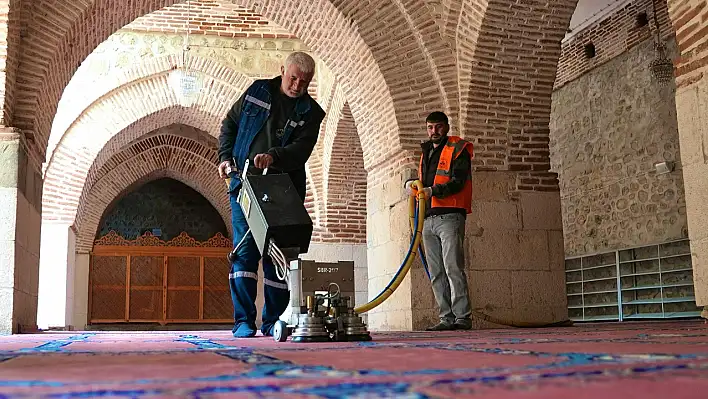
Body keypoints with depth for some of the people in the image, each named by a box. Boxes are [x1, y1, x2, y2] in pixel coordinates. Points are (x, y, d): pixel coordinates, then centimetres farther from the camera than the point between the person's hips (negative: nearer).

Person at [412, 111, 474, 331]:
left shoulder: (458, 149, 2)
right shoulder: (426, 152, 26)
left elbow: (458, 182, -11)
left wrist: (432, 191, -23)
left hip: (449, 216, -7)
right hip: (428, 219, 8)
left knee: (453, 267, -13)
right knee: (436, 273, 5)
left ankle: (462, 317, -10)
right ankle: (447, 318, 8)